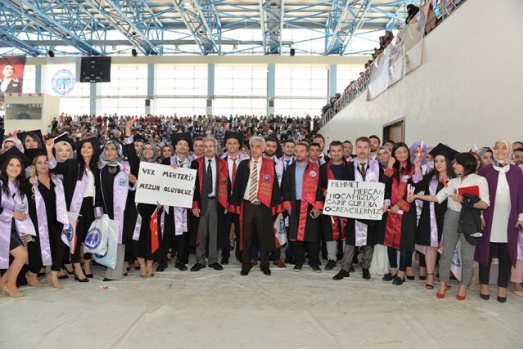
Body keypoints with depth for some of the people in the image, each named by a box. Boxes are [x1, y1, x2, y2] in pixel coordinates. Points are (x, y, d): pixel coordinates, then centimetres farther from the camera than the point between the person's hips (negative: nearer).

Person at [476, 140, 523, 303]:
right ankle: (484, 284, 18)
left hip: (509, 220, 2)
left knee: (506, 254, 8)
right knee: (486, 252, 7)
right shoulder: (484, 171, 0)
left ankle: (502, 287, 19)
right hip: (488, 219, -1)